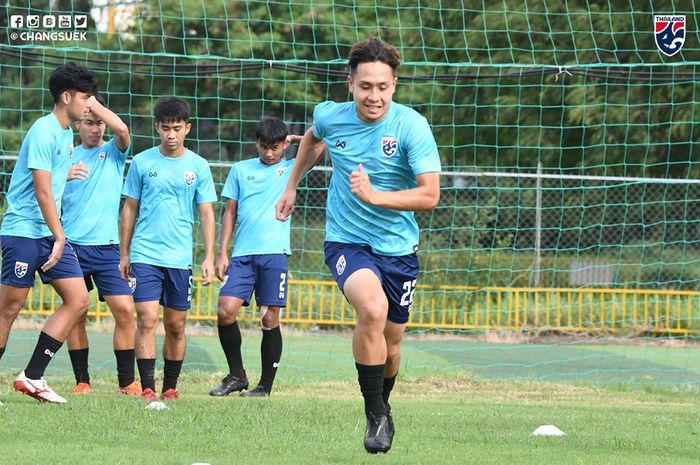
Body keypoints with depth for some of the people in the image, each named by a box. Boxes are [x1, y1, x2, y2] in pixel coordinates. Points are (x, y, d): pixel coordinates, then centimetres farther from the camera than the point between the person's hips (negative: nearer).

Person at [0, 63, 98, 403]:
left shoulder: (67, 133, 14)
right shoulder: (44, 132, -15)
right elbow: (42, 191, -18)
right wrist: (60, 238, -17)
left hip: (51, 233, 9)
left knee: (78, 300, 1)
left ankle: (32, 377, 3)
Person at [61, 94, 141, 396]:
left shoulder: (113, 152, 6)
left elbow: (122, 129, -15)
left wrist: (93, 101, -11)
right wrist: (66, 177, -14)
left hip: (105, 246, -1)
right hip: (71, 245, 1)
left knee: (124, 310, -11)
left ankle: (127, 381, -4)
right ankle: (82, 380, 9)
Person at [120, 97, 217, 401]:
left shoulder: (198, 166, 4)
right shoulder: (142, 162, 3)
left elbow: (207, 213, 5)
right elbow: (129, 209, 9)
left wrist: (209, 257, -2)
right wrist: (124, 254, 7)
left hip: (180, 258, 1)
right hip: (145, 254, -1)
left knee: (176, 326, 7)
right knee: (147, 319, -12)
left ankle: (170, 387, 18)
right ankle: (147, 389, -13)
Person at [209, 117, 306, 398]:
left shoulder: (291, 169, 10)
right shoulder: (241, 170, 15)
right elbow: (230, 212, 14)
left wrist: (294, 139, 10)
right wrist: (222, 254, 8)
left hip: (275, 253, -2)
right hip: (242, 255, 2)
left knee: (270, 320, -2)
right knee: (225, 311, -11)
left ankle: (266, 386, 6)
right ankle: (236, 375, 5)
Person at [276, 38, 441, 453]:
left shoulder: (411, 126, -17)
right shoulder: (331, 117, -7)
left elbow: (430, 194, -22)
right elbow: (313, 138, 20)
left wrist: (375, 196, -32)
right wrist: (292, 186, 26)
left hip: (398, 248, 1)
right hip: (346, 242, -1)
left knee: (391, 341, 12)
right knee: (373, 308, -29)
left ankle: (383, 405, 45)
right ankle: (375, 415, -17)